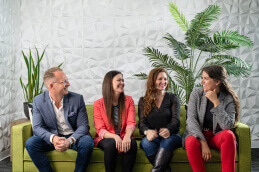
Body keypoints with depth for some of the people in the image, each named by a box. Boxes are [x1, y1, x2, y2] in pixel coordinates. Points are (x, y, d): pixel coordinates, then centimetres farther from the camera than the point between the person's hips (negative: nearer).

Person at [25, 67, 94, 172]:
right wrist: (53, 138, -29)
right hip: (52, 138, 1)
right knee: (30, 143, -24)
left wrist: (70, 140, -29)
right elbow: (37, 127, -7)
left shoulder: (77, 99, -8)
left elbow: (83, 126, -9)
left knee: (87, 142, -32)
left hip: (73, 137, -1)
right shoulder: (38, 101, -4)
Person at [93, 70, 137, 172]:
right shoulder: (98, 104, -2)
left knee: (132, 143, -31)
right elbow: (100, 130, -7)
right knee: (111, 144, -34)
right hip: (105, 138, -1)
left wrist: (127, 136, -28)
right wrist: (115, 137, -28)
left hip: (123, 138, 2)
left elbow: (131, 123, -5)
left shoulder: (128, 100, 5)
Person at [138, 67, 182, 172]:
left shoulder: (173, 98, 13)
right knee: (146, 141, -35)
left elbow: (176, 120, -1)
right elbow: (142, 123, 3)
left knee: (168, 140, -36)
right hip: (152, 136, 1)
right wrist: (147, 131, -24)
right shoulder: (143, 101, 14)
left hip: (171, 135, 0)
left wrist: (168, 130, -27)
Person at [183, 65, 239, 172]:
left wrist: (216, 102, -21)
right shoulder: (196, 93, -2)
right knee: (191, 142, -33)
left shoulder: (229, 99, -4)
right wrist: (203, 143, -22)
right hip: (196, 134, 0)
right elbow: (191, 120, -11)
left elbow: (228, 126, -18)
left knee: (229, 135, -32)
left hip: (216, 137, 0)